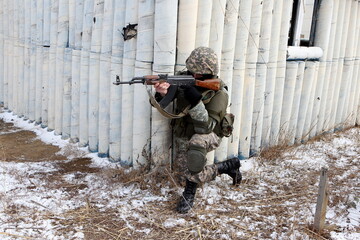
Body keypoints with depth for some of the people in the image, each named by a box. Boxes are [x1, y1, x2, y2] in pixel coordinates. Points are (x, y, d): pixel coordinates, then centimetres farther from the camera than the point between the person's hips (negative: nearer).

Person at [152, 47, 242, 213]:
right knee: (190, 172, -7)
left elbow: (207, 127, -27)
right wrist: (162, 93, -33)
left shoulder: (218, 93, -20)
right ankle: (227, 167, 20)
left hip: (207, 135, -5)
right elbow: (162, 103, -9)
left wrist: (196, 103, -41)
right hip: (183, 135, 5)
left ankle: (190, 191, -15)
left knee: (195, 143, -39)